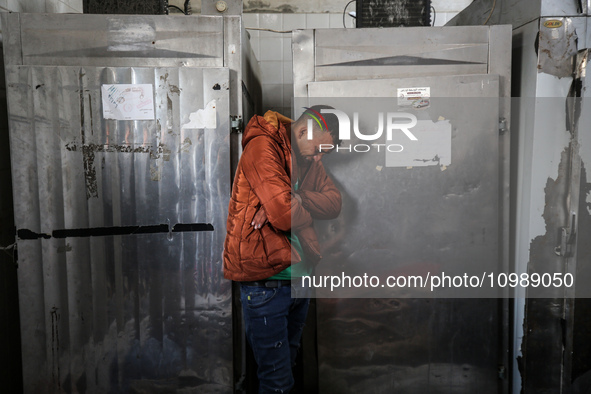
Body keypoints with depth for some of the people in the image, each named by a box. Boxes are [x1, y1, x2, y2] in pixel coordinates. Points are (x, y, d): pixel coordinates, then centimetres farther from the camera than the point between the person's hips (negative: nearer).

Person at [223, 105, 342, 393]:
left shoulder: (309, 159, 13)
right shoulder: (262, 147, -14)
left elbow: (334, 203, -2)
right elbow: (284, 212, -26)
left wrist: (293, 198, -18)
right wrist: (299, 211, -5)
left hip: (298, 276, 8)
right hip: (265, 280, -8)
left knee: (288, 364, 23)